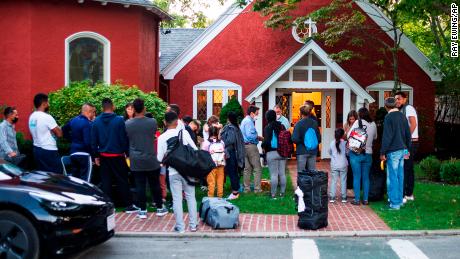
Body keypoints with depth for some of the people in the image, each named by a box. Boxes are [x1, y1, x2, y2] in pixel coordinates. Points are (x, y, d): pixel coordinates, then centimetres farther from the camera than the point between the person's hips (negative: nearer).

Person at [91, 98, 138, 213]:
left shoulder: (96, 122, 1)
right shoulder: (119, 120, -11)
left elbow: (94, 141, 5)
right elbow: (124, 139, -9)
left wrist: (96, 156, 12)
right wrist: (127, 153, -1)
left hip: (103, 156, 3)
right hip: (117, 156, -3)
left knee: (106, 181, 10)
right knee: (122, 180, 5)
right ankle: (128, 205, 8)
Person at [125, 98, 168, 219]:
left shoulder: (127, 124, -8)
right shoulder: (152, 122, -10)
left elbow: (126, 140, 6)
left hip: (136, 161, 1)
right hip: (151, 159, -1)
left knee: (140, 185, 6)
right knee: (155, 185, 11)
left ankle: (142, 210, 12)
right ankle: (160, 208, 20)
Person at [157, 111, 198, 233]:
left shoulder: (162, 138, -6)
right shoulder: (184, 133, -6)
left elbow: (160, 158, -7)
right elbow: (195, 149, -6)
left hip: (173, 172, -1)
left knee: (177, 199, 6)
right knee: (190, 197, 12)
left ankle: (180, 227, 9)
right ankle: (193, 224, 17)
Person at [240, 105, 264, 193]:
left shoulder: (244, 120, 19)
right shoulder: (249, 121, -12)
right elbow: (250, 135, -23)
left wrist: (257, 137, 11)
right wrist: (259, 137, -8)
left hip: (245, 146, 10)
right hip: (251, 146, -10)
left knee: (247, 168, 11)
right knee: (257, 168, -6)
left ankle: (246, 188, 14)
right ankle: (257, 188, -7)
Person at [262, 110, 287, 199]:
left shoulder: (267, 127, -11)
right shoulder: (282, 126, 5)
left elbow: (267, 141, -17)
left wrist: (263, 145, 2)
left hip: (272, 153, -5)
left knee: (273, 174, -2)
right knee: (282, 173, 10)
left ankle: (273, 194, 2)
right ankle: (282, 192, 17)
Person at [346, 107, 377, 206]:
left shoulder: (358, 122, -9)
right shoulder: (373, 124, 2)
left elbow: (349, 135, -8)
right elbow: (375, 137, 16)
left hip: (356, 153, -3)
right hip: (368, 153, 3)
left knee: (356, 177, 3)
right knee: (366, 177, 12)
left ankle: (357, 199, 6)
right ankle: (365, 199, 14)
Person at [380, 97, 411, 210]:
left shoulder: (388, 117, -13)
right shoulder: (402, 116, 9)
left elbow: (387, 136, -16)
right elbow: (408, 134, 14)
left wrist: (383, 152, -11)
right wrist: (407, 149, 23)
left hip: (393, 151, -7)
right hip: (402, 150, 7)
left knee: (392, 177, -2)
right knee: (400, 176, 14)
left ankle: (395, 203, 0)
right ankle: (399, 200, 21)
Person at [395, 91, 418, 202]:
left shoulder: (408, 108, -10)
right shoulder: (402, 110, 19)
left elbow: (413, 124, -21)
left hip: (410, 142, -10)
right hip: (407, 143, 10)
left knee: (404, 169, -10)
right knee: (409, 169, 13)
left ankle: (402, 195, -9)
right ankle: (409, 194, 19)